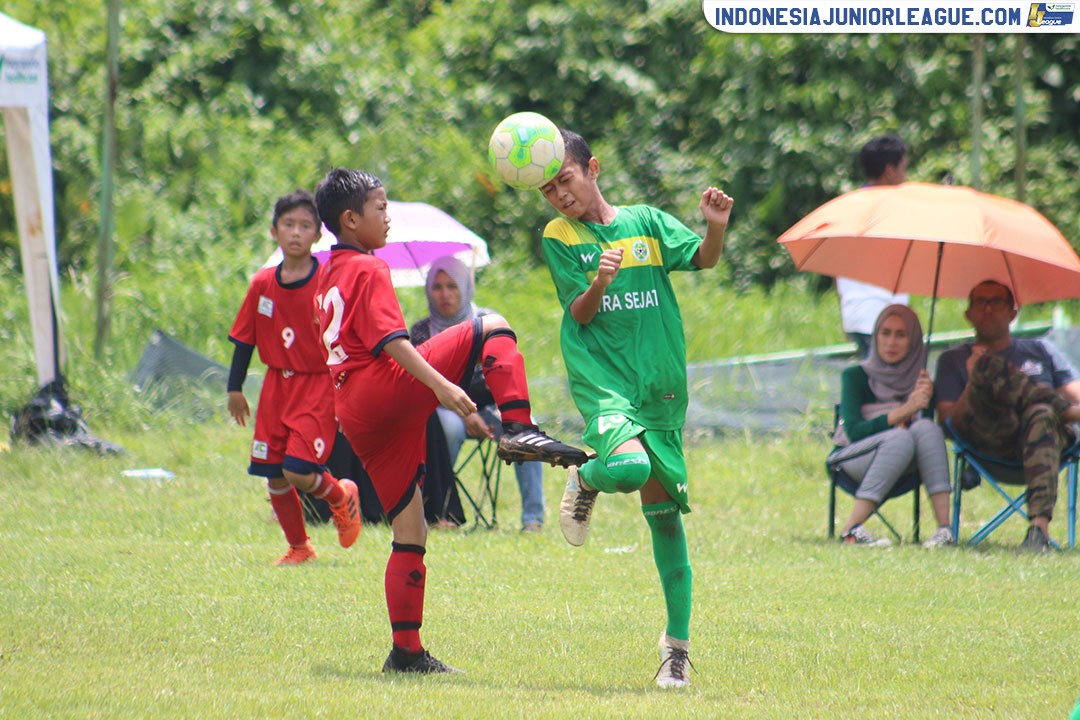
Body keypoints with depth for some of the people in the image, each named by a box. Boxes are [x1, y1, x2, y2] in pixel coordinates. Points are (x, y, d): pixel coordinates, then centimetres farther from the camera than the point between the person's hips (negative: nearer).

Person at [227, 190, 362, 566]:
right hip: (277, 385, 5)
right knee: (274, 478, 5)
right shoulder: (263, 284, 3)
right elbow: (244, 339, 11)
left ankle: (340, 496, 16)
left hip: (318, 384, -5)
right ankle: (298, 547, 24)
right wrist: (235, 389, 11)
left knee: (297, 472, -16)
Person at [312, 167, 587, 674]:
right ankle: (518, 430, -29)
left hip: (354, 418, 9)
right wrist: (441, 385, -27)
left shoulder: (328, 279, 25)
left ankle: (406, 651, 9)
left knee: (409, 530, 11)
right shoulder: (368, 271, -2)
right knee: (491, 329, -9)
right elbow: (389, 339, -16)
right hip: (387, 391, -9)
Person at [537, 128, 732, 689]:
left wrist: (715, 227, -22)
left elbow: (702, 259, -1)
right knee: (630, 467, -33)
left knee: (664, 512, 5)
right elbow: (579, 314, -3)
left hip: (659, 384, 3)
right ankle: (586, 478, 5)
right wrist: (599, 283, -24)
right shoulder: (559, 238, 3)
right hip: (600, 375, -3)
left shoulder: (646, 221, 9)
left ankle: (677, 646, 13)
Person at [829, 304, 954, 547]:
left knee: (926, 428, -26)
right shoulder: (855, 376, -4)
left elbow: (928, 432, -4)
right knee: (901, 438, -33)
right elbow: (854, 431, -16)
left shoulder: (917, 378, 6)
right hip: (849, 459, -3)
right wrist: (902, 412, -27)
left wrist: (925, 402, -24)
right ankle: (852, 528, -39)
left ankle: (945, 527, -38)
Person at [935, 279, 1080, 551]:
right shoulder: (953, 360, 25)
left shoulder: (1040, 350, 30)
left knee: (1041, 413, -40)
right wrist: (975, 382, -4)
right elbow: (947, 421, 11)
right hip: (988, 442, -1)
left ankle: (1040, 526, -52)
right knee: (990, 366, -28)